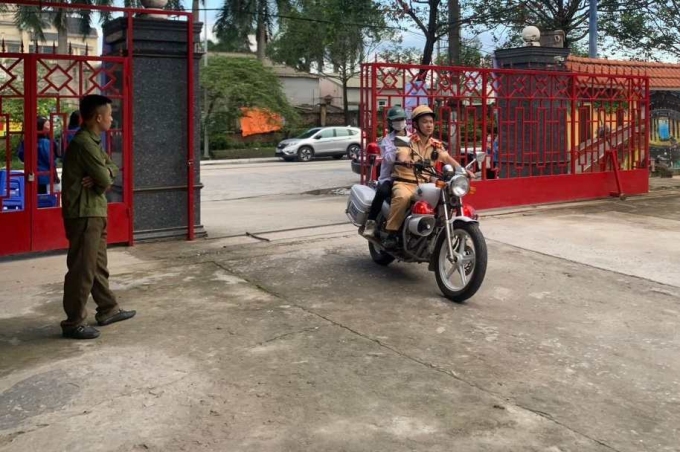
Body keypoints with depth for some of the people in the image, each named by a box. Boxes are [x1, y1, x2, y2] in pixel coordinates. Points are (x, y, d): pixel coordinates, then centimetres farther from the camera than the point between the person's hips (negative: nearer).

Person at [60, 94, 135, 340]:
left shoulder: (92, 141, 14)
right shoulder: (84, 144, -19)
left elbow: (111, 169, 11)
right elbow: (106, 180, -18)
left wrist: (100, 175, -10)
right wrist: (102, 179, 5)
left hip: (94, 212, 10)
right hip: (84, 214, -10)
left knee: (98, 265, 18)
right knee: (82, 269, -5)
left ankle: (108, 310, 29)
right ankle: (73, 322, 3)